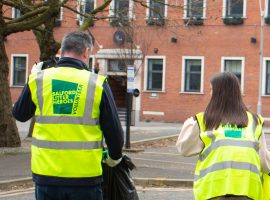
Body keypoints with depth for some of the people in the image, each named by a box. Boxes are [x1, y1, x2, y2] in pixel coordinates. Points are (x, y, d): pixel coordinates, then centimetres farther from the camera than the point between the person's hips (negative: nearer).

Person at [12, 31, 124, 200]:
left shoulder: (38, 80, -1)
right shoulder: (98, 84, -7)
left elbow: (20, 114, 15)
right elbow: (114, 130, -3)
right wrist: (115, 157, 17)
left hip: (46, 174, 2)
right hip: (85, 177, -2)